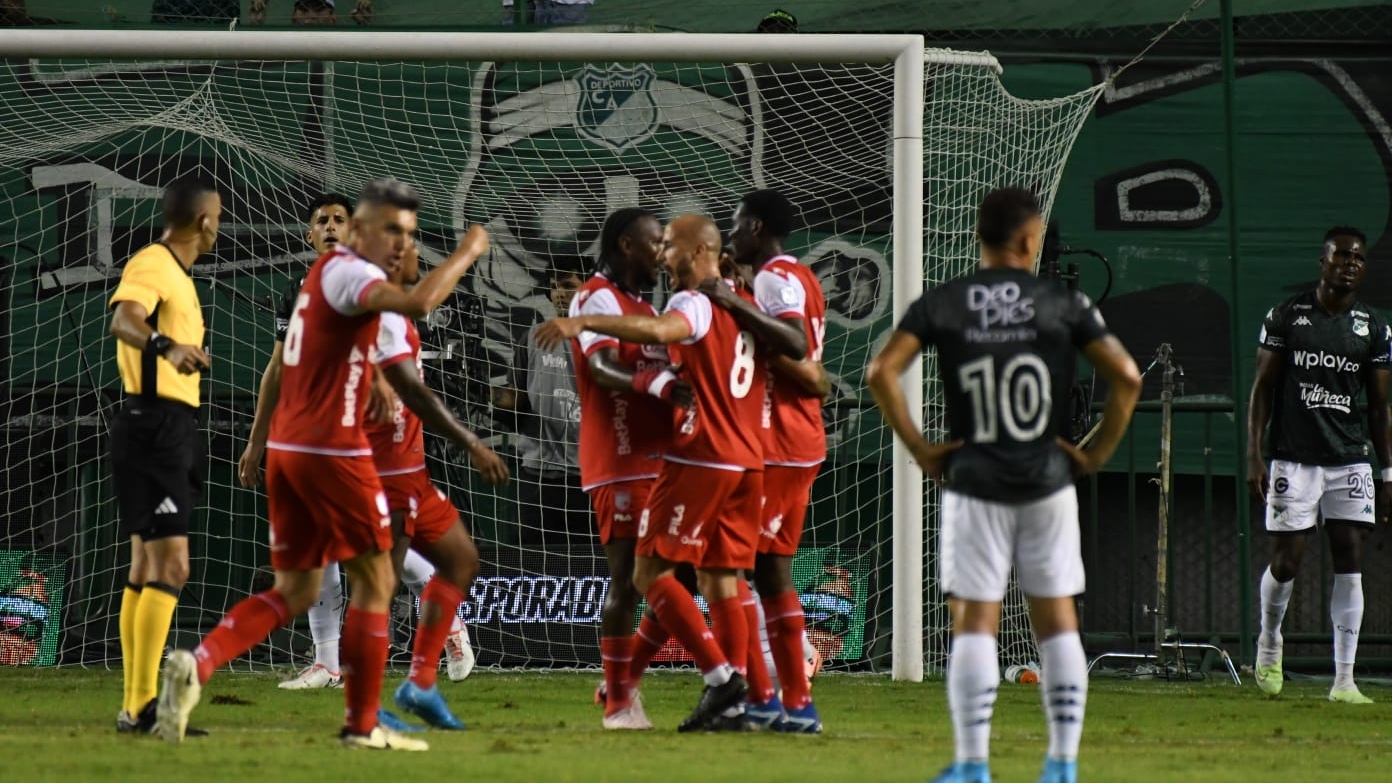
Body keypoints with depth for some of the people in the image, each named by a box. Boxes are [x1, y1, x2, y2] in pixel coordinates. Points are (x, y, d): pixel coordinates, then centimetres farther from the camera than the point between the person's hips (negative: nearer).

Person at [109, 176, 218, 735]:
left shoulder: (176, 273, 17)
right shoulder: (151, 266, -14)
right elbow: (123, 320, -33)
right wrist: (165, 347, -52)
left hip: (171, 428, 11)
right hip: (153, 424, -11)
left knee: (147, 566, 12)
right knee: (170, 563, -16)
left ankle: (135, 705, 16)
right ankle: (141, 703, -20)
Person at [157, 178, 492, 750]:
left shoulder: (326, 272, 17)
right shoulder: (345, 272, -13)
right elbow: (418, 302, -31)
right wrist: (467, 253, -19)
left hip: (288, 447, 9)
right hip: (331, 448, -9)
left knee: (295, 590, 10)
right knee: (375, 580, 5)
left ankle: (197, 664, -10)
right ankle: (362, 724, 7)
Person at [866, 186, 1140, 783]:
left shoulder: (940, 304, 0)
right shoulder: (1062, 304, 0)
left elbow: (882, 372, -12)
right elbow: (1127, 377, -7)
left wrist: (919, 449, -5)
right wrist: (1097, 453, 2)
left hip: (974, 483, -1)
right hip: (1048, 483, 1)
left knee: (974, 623, 1)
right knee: (1057, 620, 8)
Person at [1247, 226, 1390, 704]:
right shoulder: (1287, 316, 1)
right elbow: (1262, 389, 2)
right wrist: (1254, 456, -5)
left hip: (1350, 462, 2)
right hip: (1294, 459, -2)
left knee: (1349, 564, -3)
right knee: (1286, 561, -2)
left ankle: (1344, 680, -2)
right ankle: (1269, 643, 28)